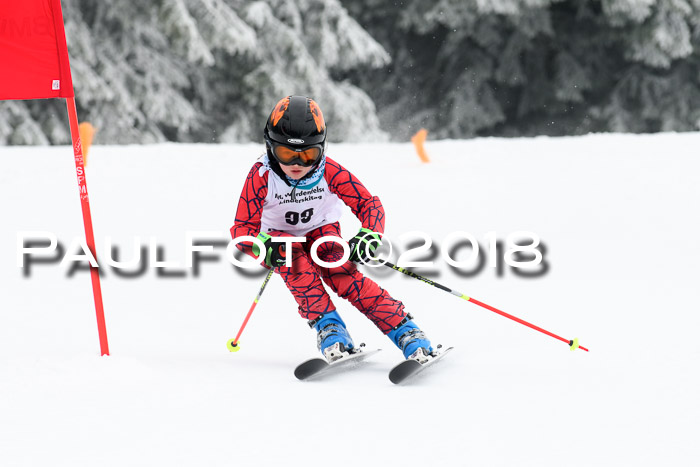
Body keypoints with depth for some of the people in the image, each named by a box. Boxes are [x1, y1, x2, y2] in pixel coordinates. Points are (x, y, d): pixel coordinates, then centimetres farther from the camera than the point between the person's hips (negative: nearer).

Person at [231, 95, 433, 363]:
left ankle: (404, 331, -30)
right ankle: (327, 326, -34)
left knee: (342, 274, -27)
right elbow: (242, 228, -26)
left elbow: (368, 204, -21)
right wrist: (264, 246, -48)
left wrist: (368, 236, -42)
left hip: (322, 231, 0)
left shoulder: (329, 172, -24)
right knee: (296, 260, -34)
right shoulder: (261, 177, -26)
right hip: (280, 236, 0)